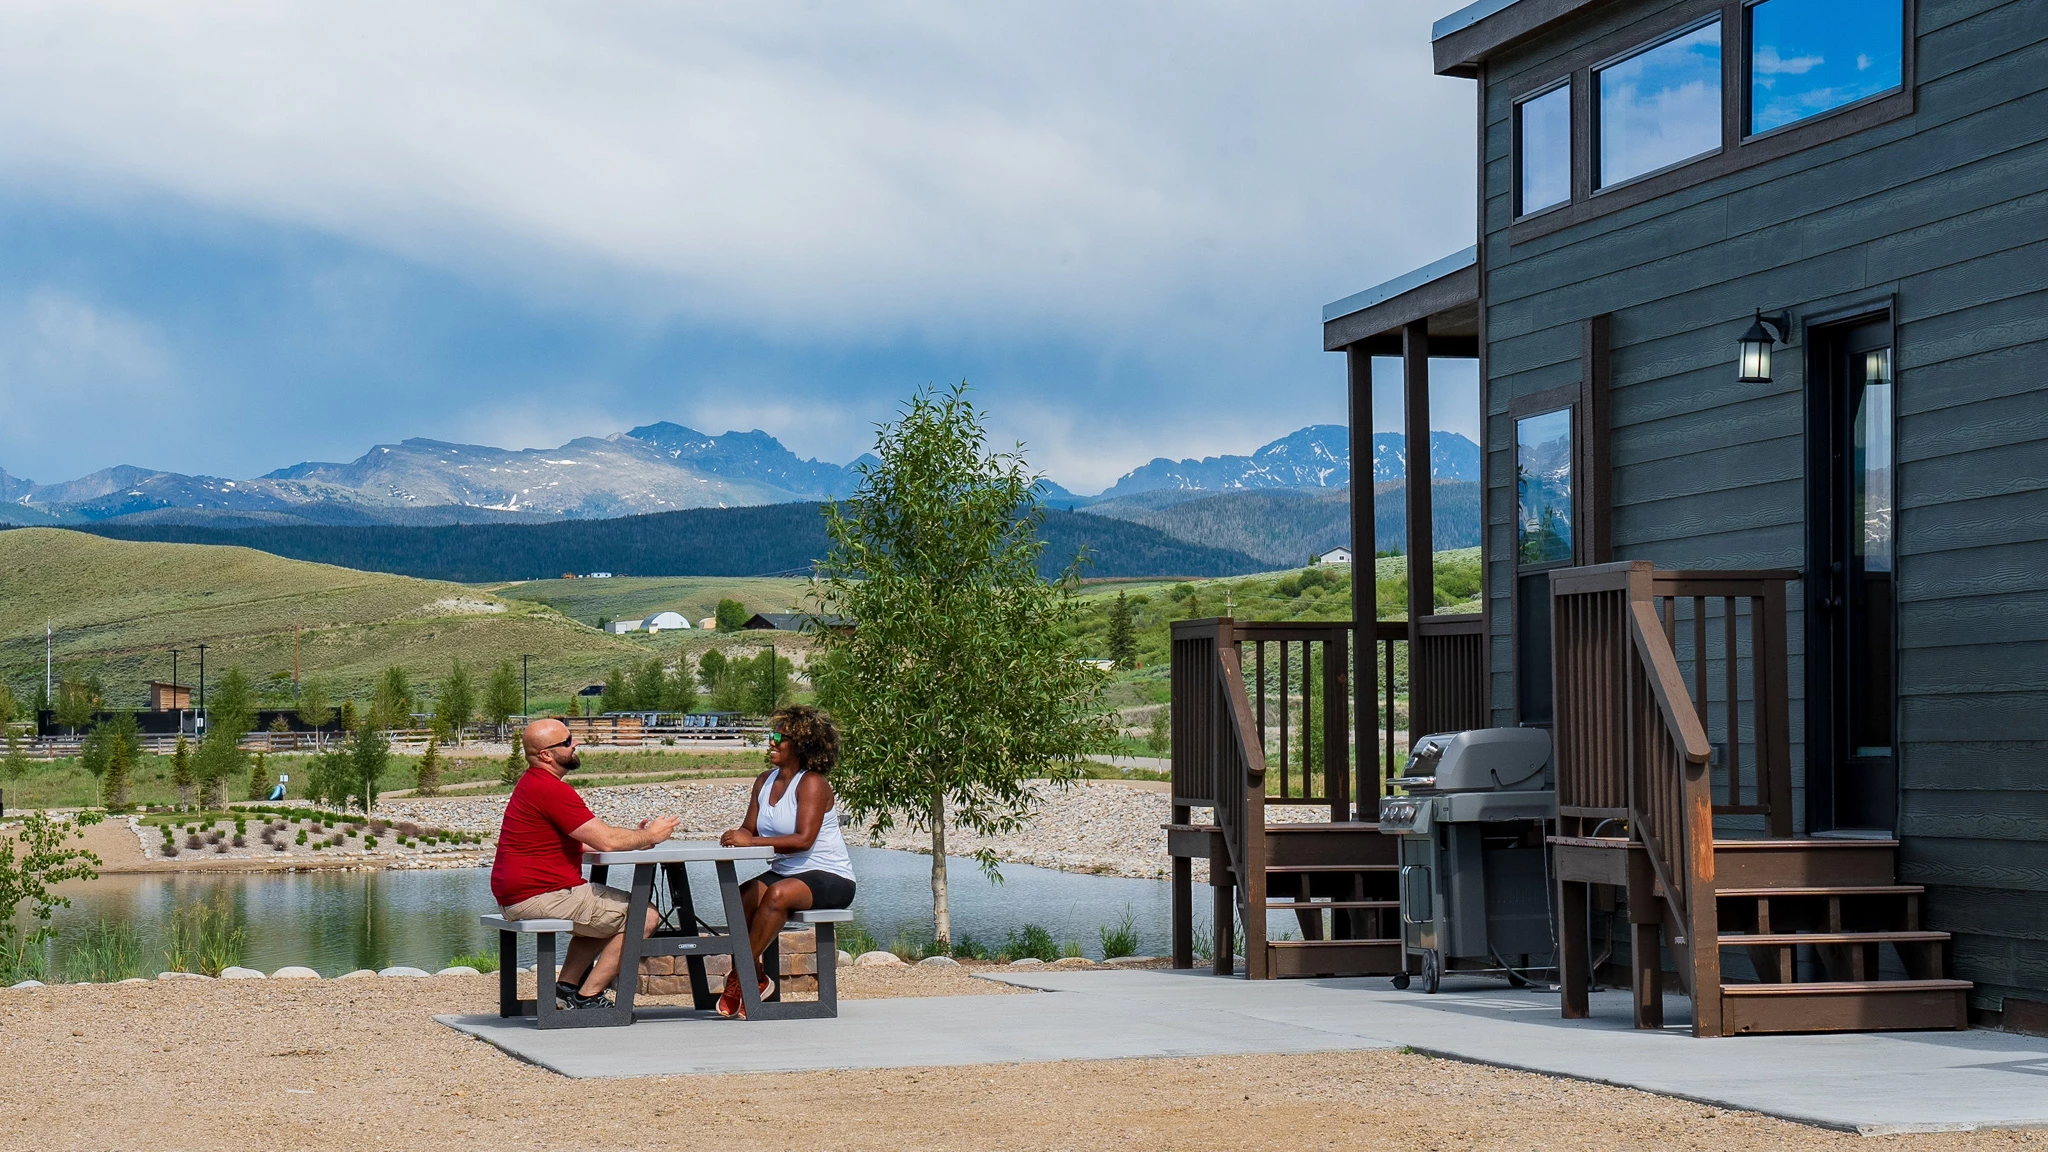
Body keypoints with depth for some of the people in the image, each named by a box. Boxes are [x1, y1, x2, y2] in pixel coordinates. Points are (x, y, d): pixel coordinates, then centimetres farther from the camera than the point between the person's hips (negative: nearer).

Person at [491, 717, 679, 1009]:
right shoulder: (551, 790, -18)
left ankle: (568, 983, 21)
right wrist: (649, 836, -2)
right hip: (538, 895, -11)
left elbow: (583, 842, 20)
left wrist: (635, 838, 11)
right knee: (644, 917, -11)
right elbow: (606, 841, -20)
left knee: (608, 910, 33)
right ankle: (587, 996, -8)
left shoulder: (534, 784, 17)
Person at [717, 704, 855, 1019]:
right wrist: (738, 836, -19)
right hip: (784, 872, 7)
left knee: (779, 894, -35)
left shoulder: (812, 783, -13)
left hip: (829, 878, -7)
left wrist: (751, 842, -31)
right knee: (741, 896, -21)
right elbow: (749, 829, 6)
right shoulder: (765, 781, 10)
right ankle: (754, 979, -12)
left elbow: (803, 839, -25)